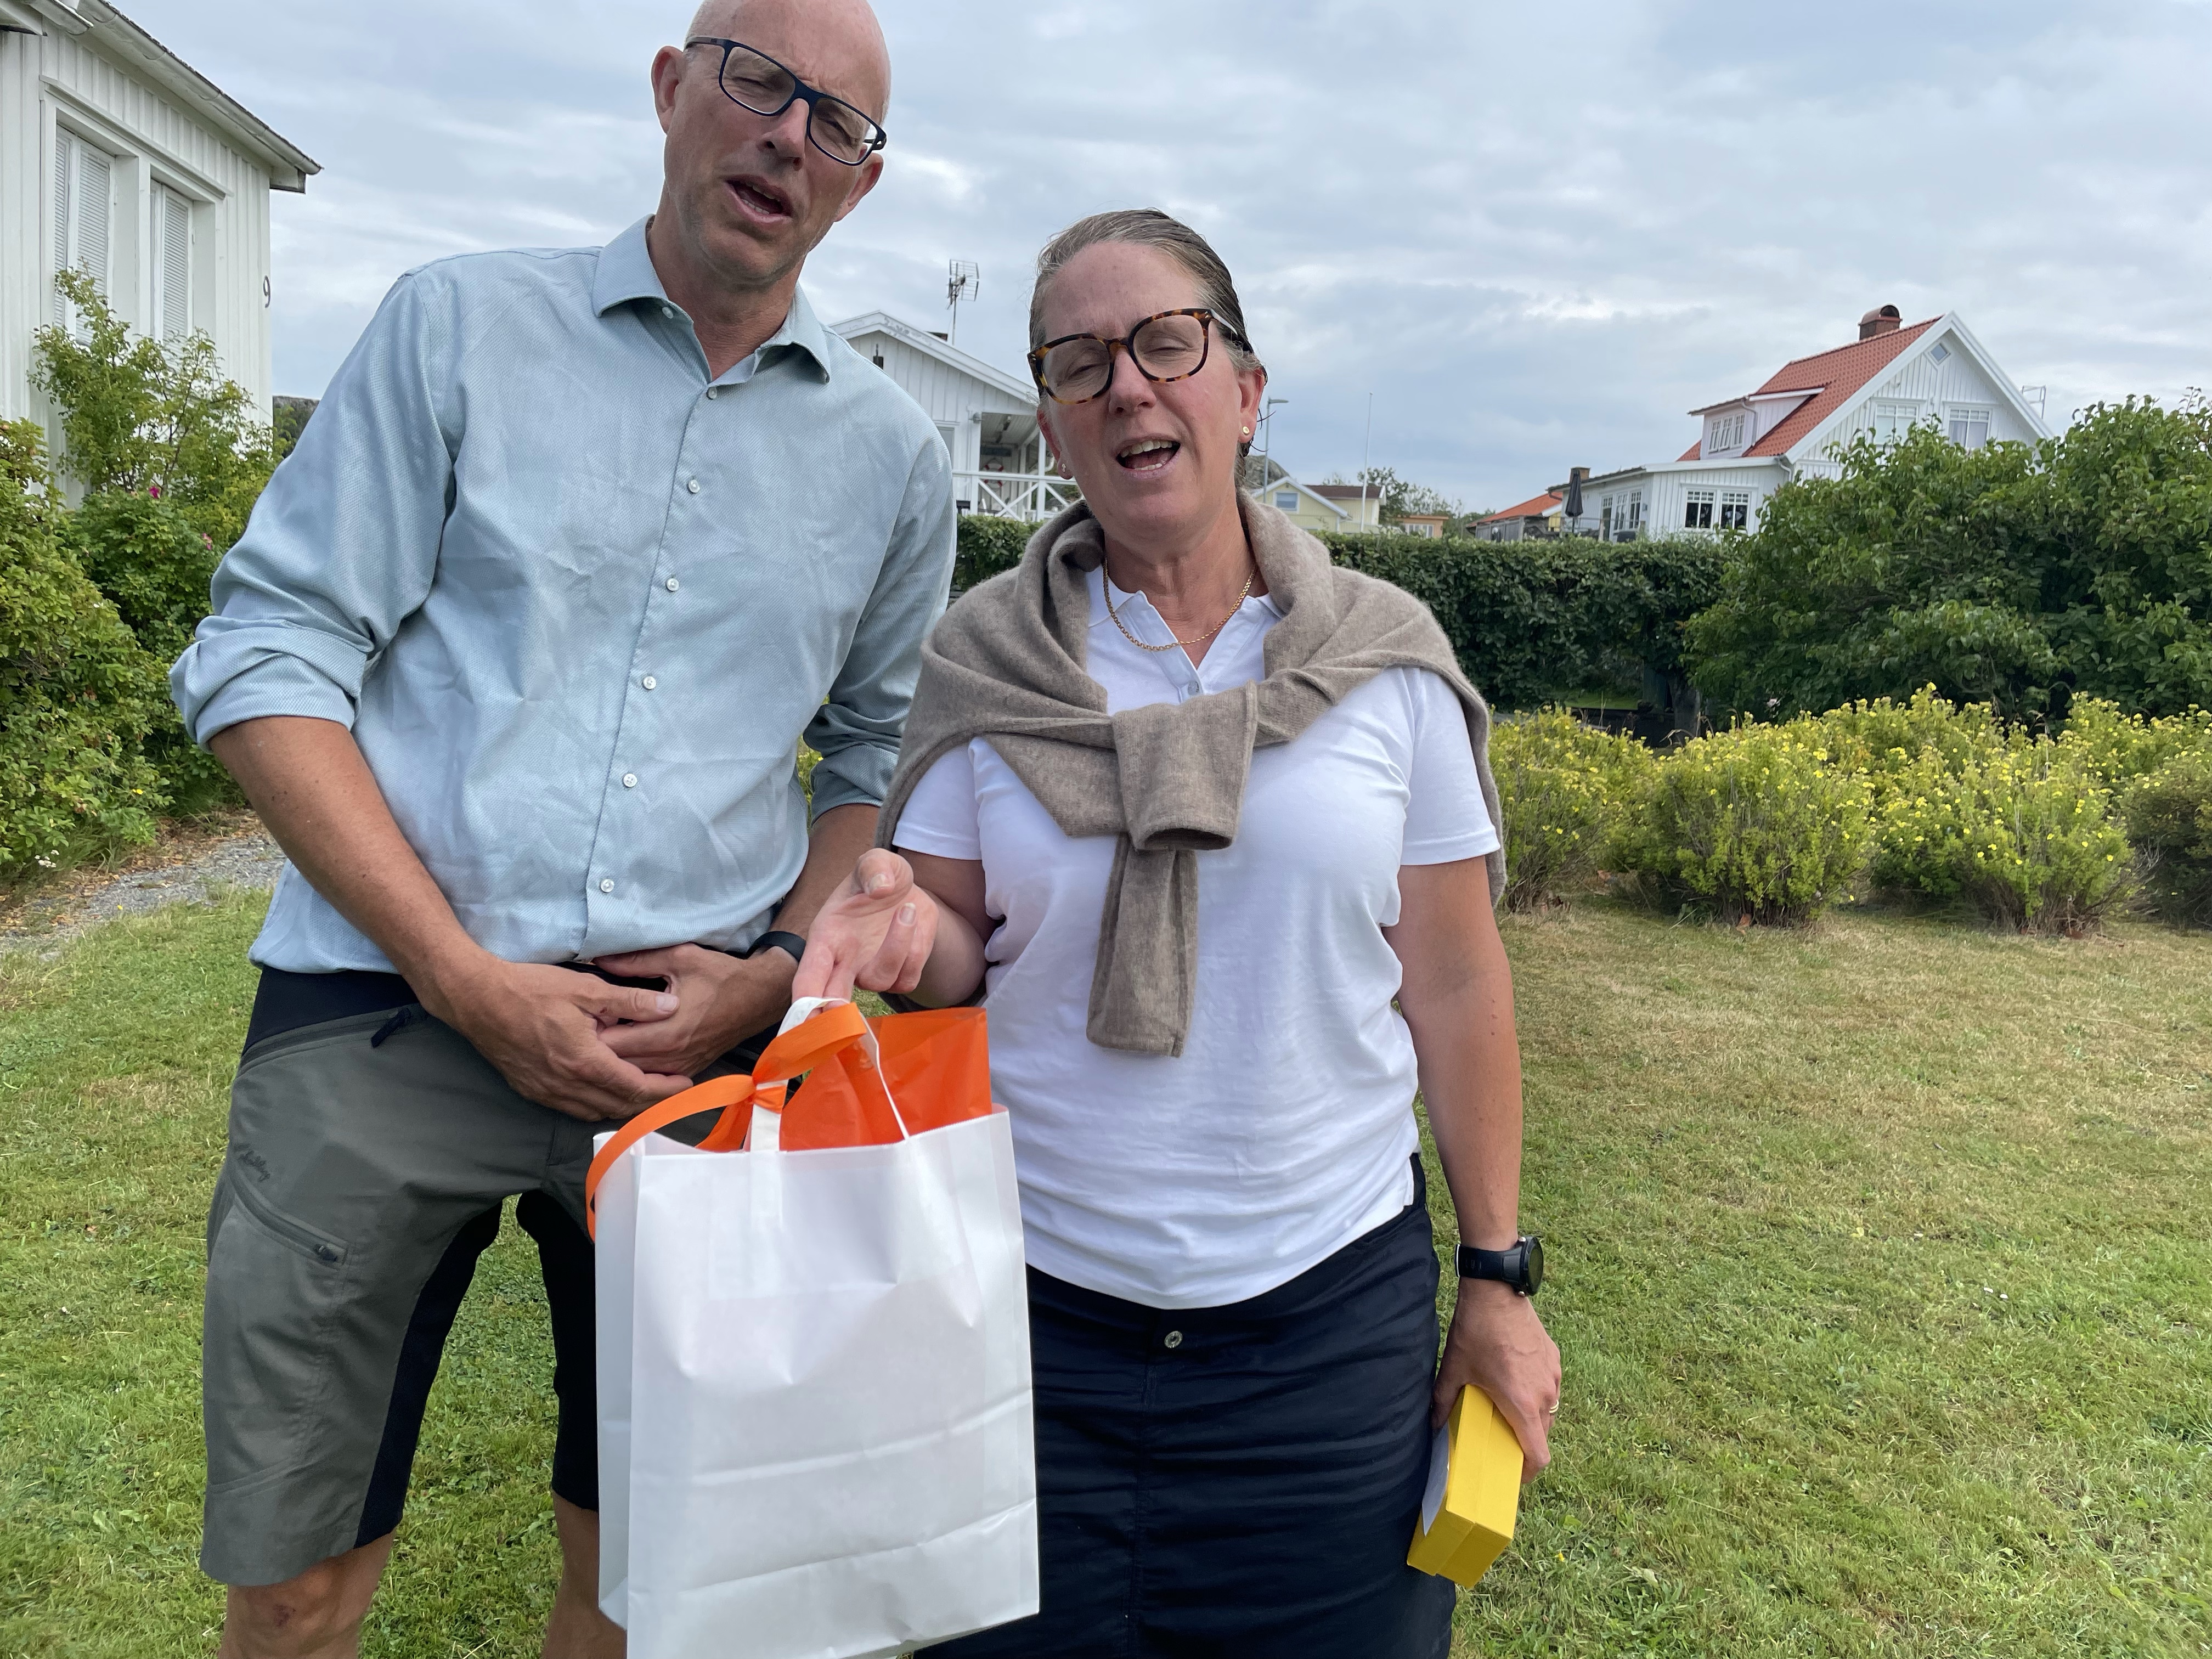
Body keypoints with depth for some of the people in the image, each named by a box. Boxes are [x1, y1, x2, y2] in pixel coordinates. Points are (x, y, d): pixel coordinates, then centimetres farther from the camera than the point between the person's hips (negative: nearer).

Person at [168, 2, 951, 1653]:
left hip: (705, 1042, 2)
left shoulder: (893, 452, 10)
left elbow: (886, 755, 15)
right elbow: (266, 659, -2)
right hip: (384, 1017, -1)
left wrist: (777, 971, -4)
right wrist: (470, 978, -11)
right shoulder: (462, 324, 4)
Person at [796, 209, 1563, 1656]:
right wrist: (906, 927, -20)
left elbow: (1454, 985, 1)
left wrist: (1498, 1278, 2)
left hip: (1332, 1310, 0)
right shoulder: (985, 660, -1)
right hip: (1039, 1313, 1)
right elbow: (953, 954, 4)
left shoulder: (1386, 659, -2)